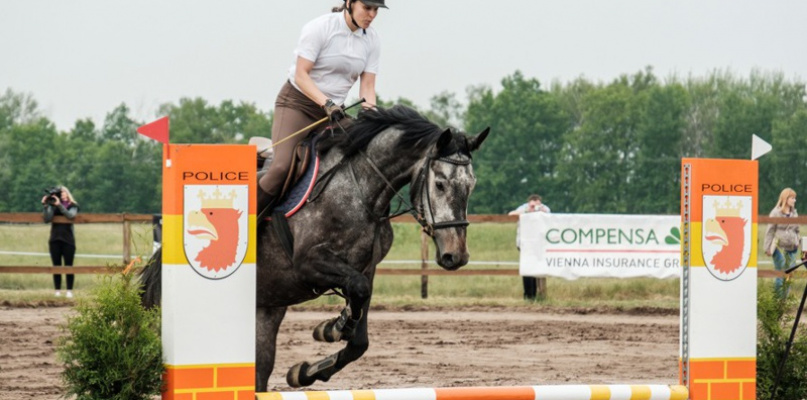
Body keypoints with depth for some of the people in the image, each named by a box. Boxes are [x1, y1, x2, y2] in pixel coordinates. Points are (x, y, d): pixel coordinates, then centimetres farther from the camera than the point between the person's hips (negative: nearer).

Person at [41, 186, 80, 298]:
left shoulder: (73, 206, 6)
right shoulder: (52, 206, 8)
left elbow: (70, 215, -16)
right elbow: (47, 218, -7)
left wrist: (59, 205, -22)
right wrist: (45, 206, -17)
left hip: (68, 239, -2)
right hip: (55, 239, 2)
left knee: (69, 266, -1)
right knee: (56, 266, 2)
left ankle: (69, 291, 2)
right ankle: (58, 291, 5)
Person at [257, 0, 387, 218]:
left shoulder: (371, 40, 2)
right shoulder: (320, 28, -15)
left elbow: (367, 85, 1)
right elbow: (301, 75, -18)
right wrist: (326, 103, -29)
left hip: (334, 109, 6)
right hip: (297, 103, -6)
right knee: (283, 166, -25)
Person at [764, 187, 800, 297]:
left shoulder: (794, 214, 11)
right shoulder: (776, 213, -4)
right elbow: (770, 231, -4)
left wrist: (797, 245, 14)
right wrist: (768, 248, -7)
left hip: (792, 249, 5)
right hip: (779, 247, -5)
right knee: (780, 275, -4)